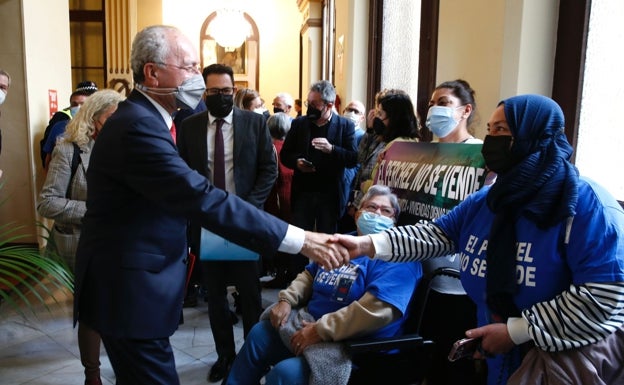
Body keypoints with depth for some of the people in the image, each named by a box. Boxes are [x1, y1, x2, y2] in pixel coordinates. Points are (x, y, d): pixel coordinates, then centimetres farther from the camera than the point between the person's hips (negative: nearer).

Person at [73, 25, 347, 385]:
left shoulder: (144, 118, 9)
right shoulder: (138, 126, -25)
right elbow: (205, 200, -31)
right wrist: (300, 239, -31)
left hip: (133, 283, 10)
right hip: (130, 289, -10)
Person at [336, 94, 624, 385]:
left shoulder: (585, 203, -20)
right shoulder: (487, 199, 2)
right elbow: (437, 234, 1)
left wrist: (516, 331, -24)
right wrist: (367, 244, -12)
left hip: (574, 353, -6)